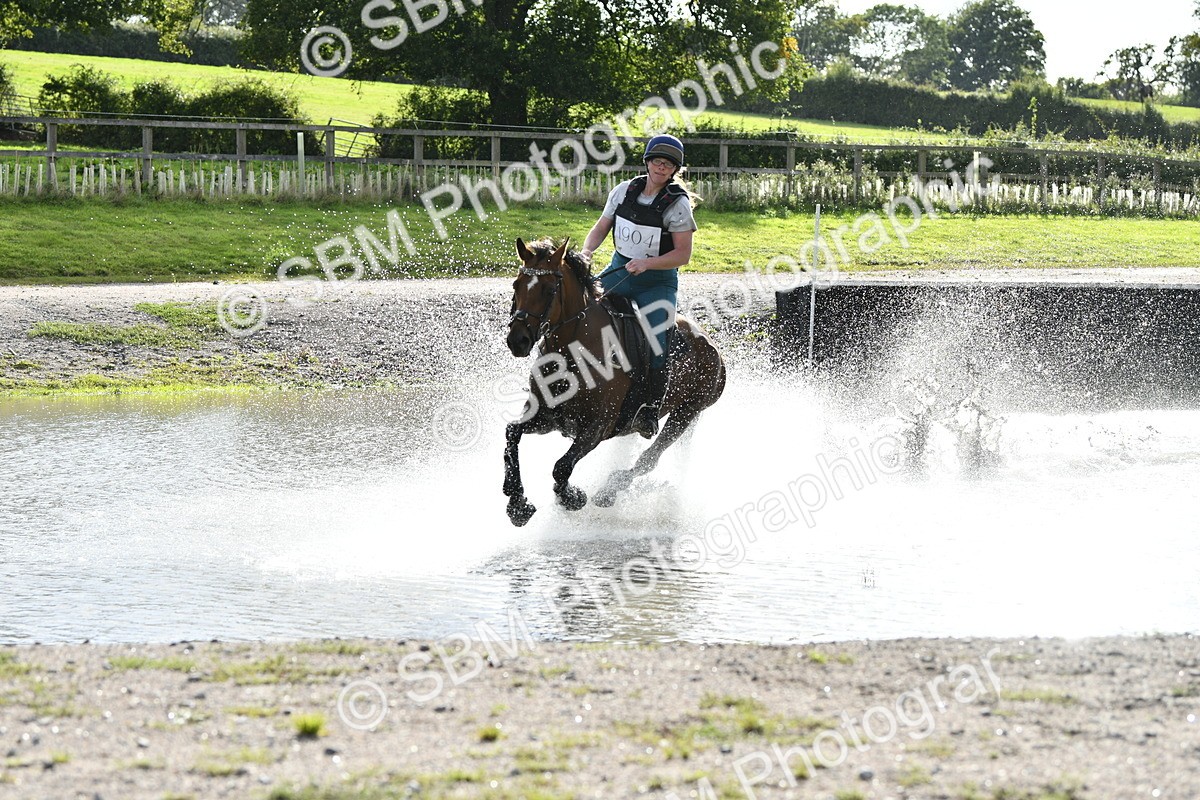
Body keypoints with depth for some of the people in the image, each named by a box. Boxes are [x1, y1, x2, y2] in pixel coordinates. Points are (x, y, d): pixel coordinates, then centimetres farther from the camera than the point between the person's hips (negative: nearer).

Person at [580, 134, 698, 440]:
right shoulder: (625, 191, 2)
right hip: (619, 270, 5)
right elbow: (601, 227, 12)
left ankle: (651, 409, -21)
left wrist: (647, 264, -26)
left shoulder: (678, 204, -11)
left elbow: (683, 254, -12)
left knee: (654, 340, -25)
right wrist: (586, 251, -8)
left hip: (658, 280, -5)